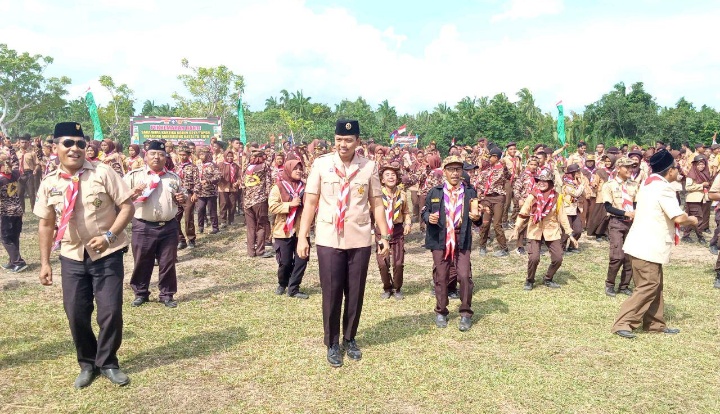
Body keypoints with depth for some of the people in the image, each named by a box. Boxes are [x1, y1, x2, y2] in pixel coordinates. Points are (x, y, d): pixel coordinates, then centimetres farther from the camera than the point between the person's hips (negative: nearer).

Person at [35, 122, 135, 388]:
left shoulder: (103, 173, -8)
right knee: (76, 313, 8)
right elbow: (46, 225, 9)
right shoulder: (49, 184, 2)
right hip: (72, 257, 3)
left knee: (111, 311, -1)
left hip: (107, 254, -3)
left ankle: (107, 363, 22)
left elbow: (128, 206, -8)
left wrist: (108, 236, -18)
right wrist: (45, 262, 7)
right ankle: (87, 364, 30)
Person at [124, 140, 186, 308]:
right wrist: (133, 193, -19)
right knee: (142, 263, 8)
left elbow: (182, 197, 21)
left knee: (168, 263, 8)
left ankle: (167, 295, 20)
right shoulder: (134, 175, 2)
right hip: (143, 227, -2)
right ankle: (140, 293, 25)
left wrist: (182, 198, -2)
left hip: (169, 227, 2)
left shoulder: (173, 177, 11)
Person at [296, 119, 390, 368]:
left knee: (355, 293, 12)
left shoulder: (369, 167, 1)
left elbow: (377, 204, 5)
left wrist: (385, 236, 3)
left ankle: (350, 339, 32)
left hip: (360, 240, 1)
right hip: (328, 240, -1)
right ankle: (332, 344, 25)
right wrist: (302, 236, -4)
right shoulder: (321, 164, -2)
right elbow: (310, 202, -1)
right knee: (331, 294, 6)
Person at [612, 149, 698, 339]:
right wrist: (692, 220, -1)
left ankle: (655, 323, 25)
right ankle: (622, 324, -7)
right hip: (648, 247, -10)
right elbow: (679, 218, -23)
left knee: (655, 286, 16)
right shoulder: (663, 188, -17)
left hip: (645, 244, 10)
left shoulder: (648, 184, 14)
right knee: (648, 287, -7)